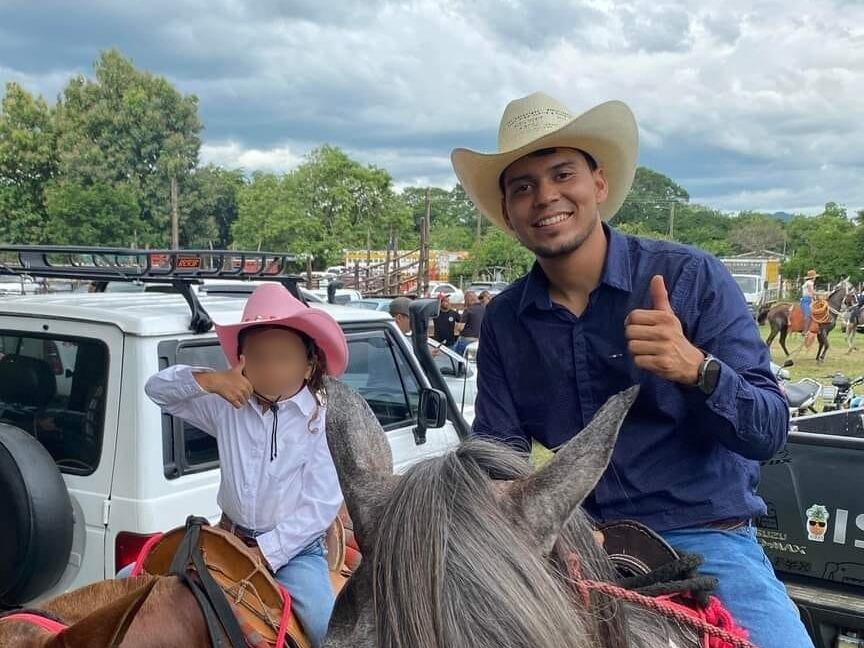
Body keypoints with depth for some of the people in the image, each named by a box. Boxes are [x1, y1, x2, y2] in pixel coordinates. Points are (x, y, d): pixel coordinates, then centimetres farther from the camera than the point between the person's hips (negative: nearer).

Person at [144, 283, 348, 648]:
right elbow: (158, 388, 4)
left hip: (294, 550, -4)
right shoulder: (226, 405, -2)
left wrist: (266, 552, -18)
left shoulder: (321, 416, -13)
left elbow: (322, 503, -16)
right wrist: (209, 381, -16)